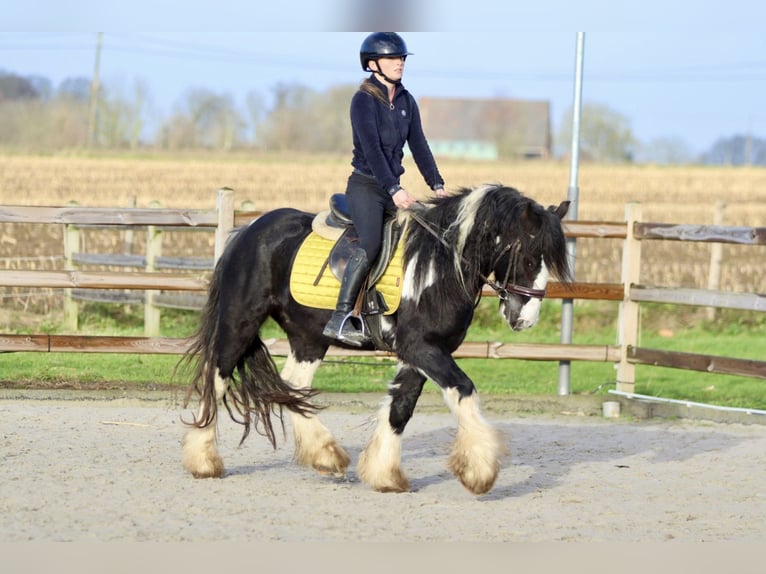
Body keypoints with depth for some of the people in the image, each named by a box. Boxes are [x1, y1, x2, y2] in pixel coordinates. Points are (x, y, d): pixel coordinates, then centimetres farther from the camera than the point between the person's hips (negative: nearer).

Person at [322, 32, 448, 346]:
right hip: (365, 186, -8)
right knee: (371, 243, -25)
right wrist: (394, 190, -27)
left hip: (394, 187, 8)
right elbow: (372, 149, -20)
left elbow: (418, 146, 12)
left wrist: (437, 185, 4)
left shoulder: (406, 101, 10)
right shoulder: (363, 100, -11)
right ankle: (340, 319, -28)